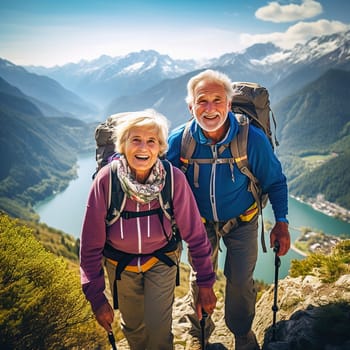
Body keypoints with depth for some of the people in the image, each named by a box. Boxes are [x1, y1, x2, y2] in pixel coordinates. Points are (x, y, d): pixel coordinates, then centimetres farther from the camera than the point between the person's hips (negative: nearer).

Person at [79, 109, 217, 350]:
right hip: (120, 264, 1)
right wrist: (96, 297, -12)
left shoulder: (174, 178, -25)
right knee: (133, 326, 18)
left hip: (161, 261, -1)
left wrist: (206, 285, -8)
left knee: (159, 328, -5)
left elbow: (195, 234, -14)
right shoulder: (106, 180, -25)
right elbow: (91, 244, -16)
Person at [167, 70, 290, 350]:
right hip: (200, 222, 1)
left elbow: (276, 181, -8)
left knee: (240, 281, 9)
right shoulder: (179, 140, -21)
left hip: (242, 222, -1)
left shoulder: (253, 139, -23)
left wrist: (281, 221, -13)